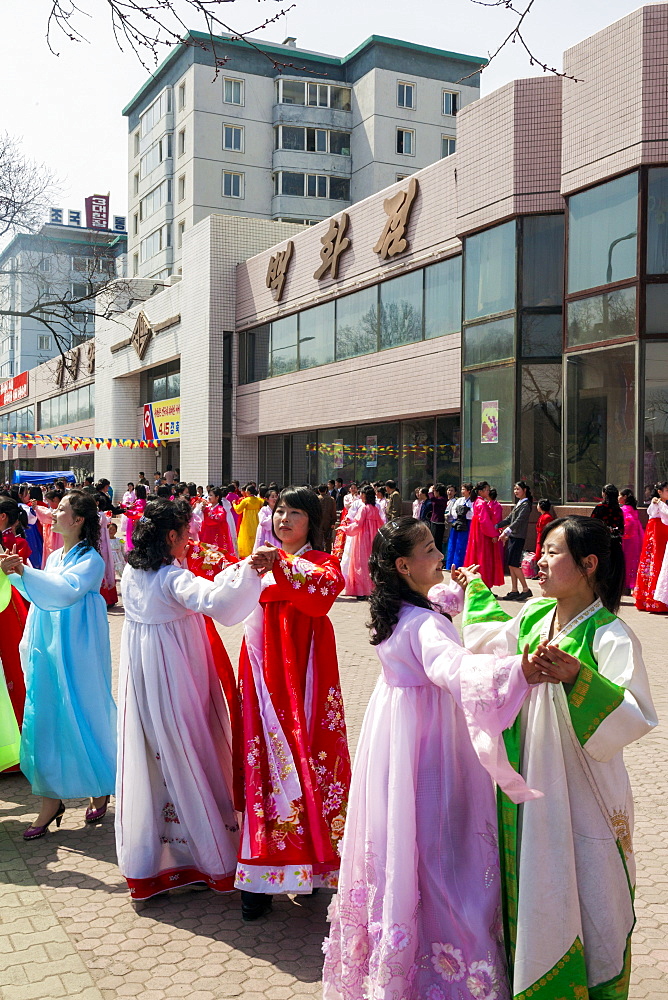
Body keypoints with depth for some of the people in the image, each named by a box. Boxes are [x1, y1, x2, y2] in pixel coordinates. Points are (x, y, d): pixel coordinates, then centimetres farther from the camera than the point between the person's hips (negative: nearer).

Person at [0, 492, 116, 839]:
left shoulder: (90, 559, -11)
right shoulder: (54, 557, 12)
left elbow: (67, 590, -27)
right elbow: (43, 596, 17)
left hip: (75, 652, -7)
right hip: (47, 650, 7)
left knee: (82, 716, 3)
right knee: (46, 718, 5)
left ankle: (102, 788, 23)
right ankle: (51, 800, 13)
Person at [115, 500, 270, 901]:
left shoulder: (133, 573, 4)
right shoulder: (175, 578, -19)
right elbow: (216, 602, -37)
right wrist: (247, 569, -37)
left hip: (139, 677, 7)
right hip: (174, 679, -7)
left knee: (147, 762, 12)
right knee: (187, 759, 5)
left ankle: (143, 867, 23)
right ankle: (217, 861, 20)